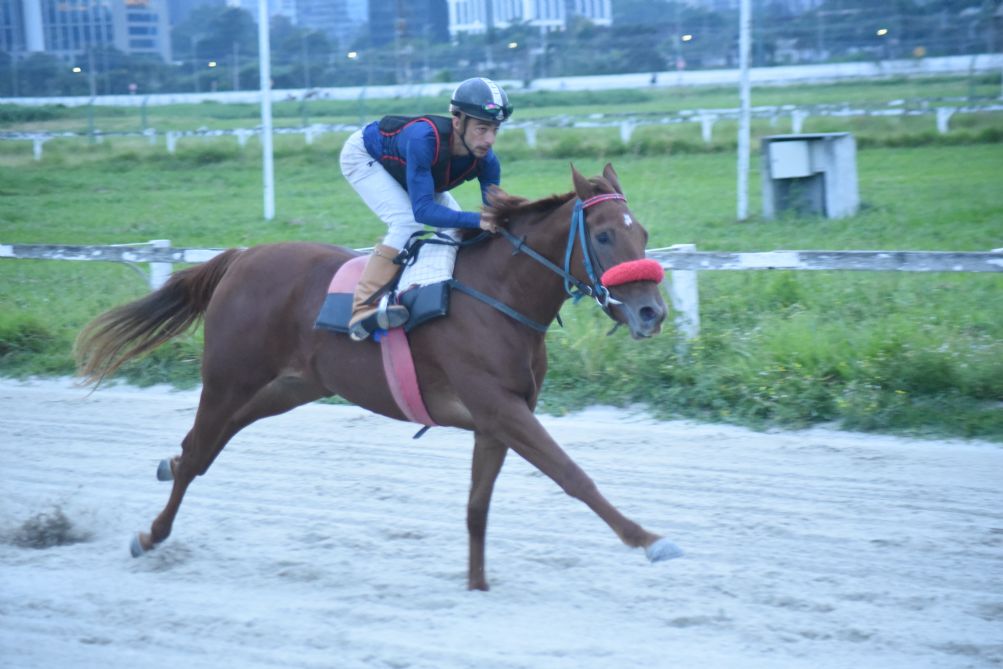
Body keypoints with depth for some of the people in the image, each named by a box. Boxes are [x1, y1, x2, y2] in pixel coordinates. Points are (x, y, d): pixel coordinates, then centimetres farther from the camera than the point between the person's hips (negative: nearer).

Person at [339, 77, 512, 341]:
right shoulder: (424, 139, -45)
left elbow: (494, 218, -17)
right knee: (407, 221, -27)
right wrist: (476, 220, -55)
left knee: (458, 226, -1)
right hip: (362, 157, -7)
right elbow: (423, 210, -47)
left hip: (403, 168, 7)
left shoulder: (486, 161, -27)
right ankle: (363, 309, -27)